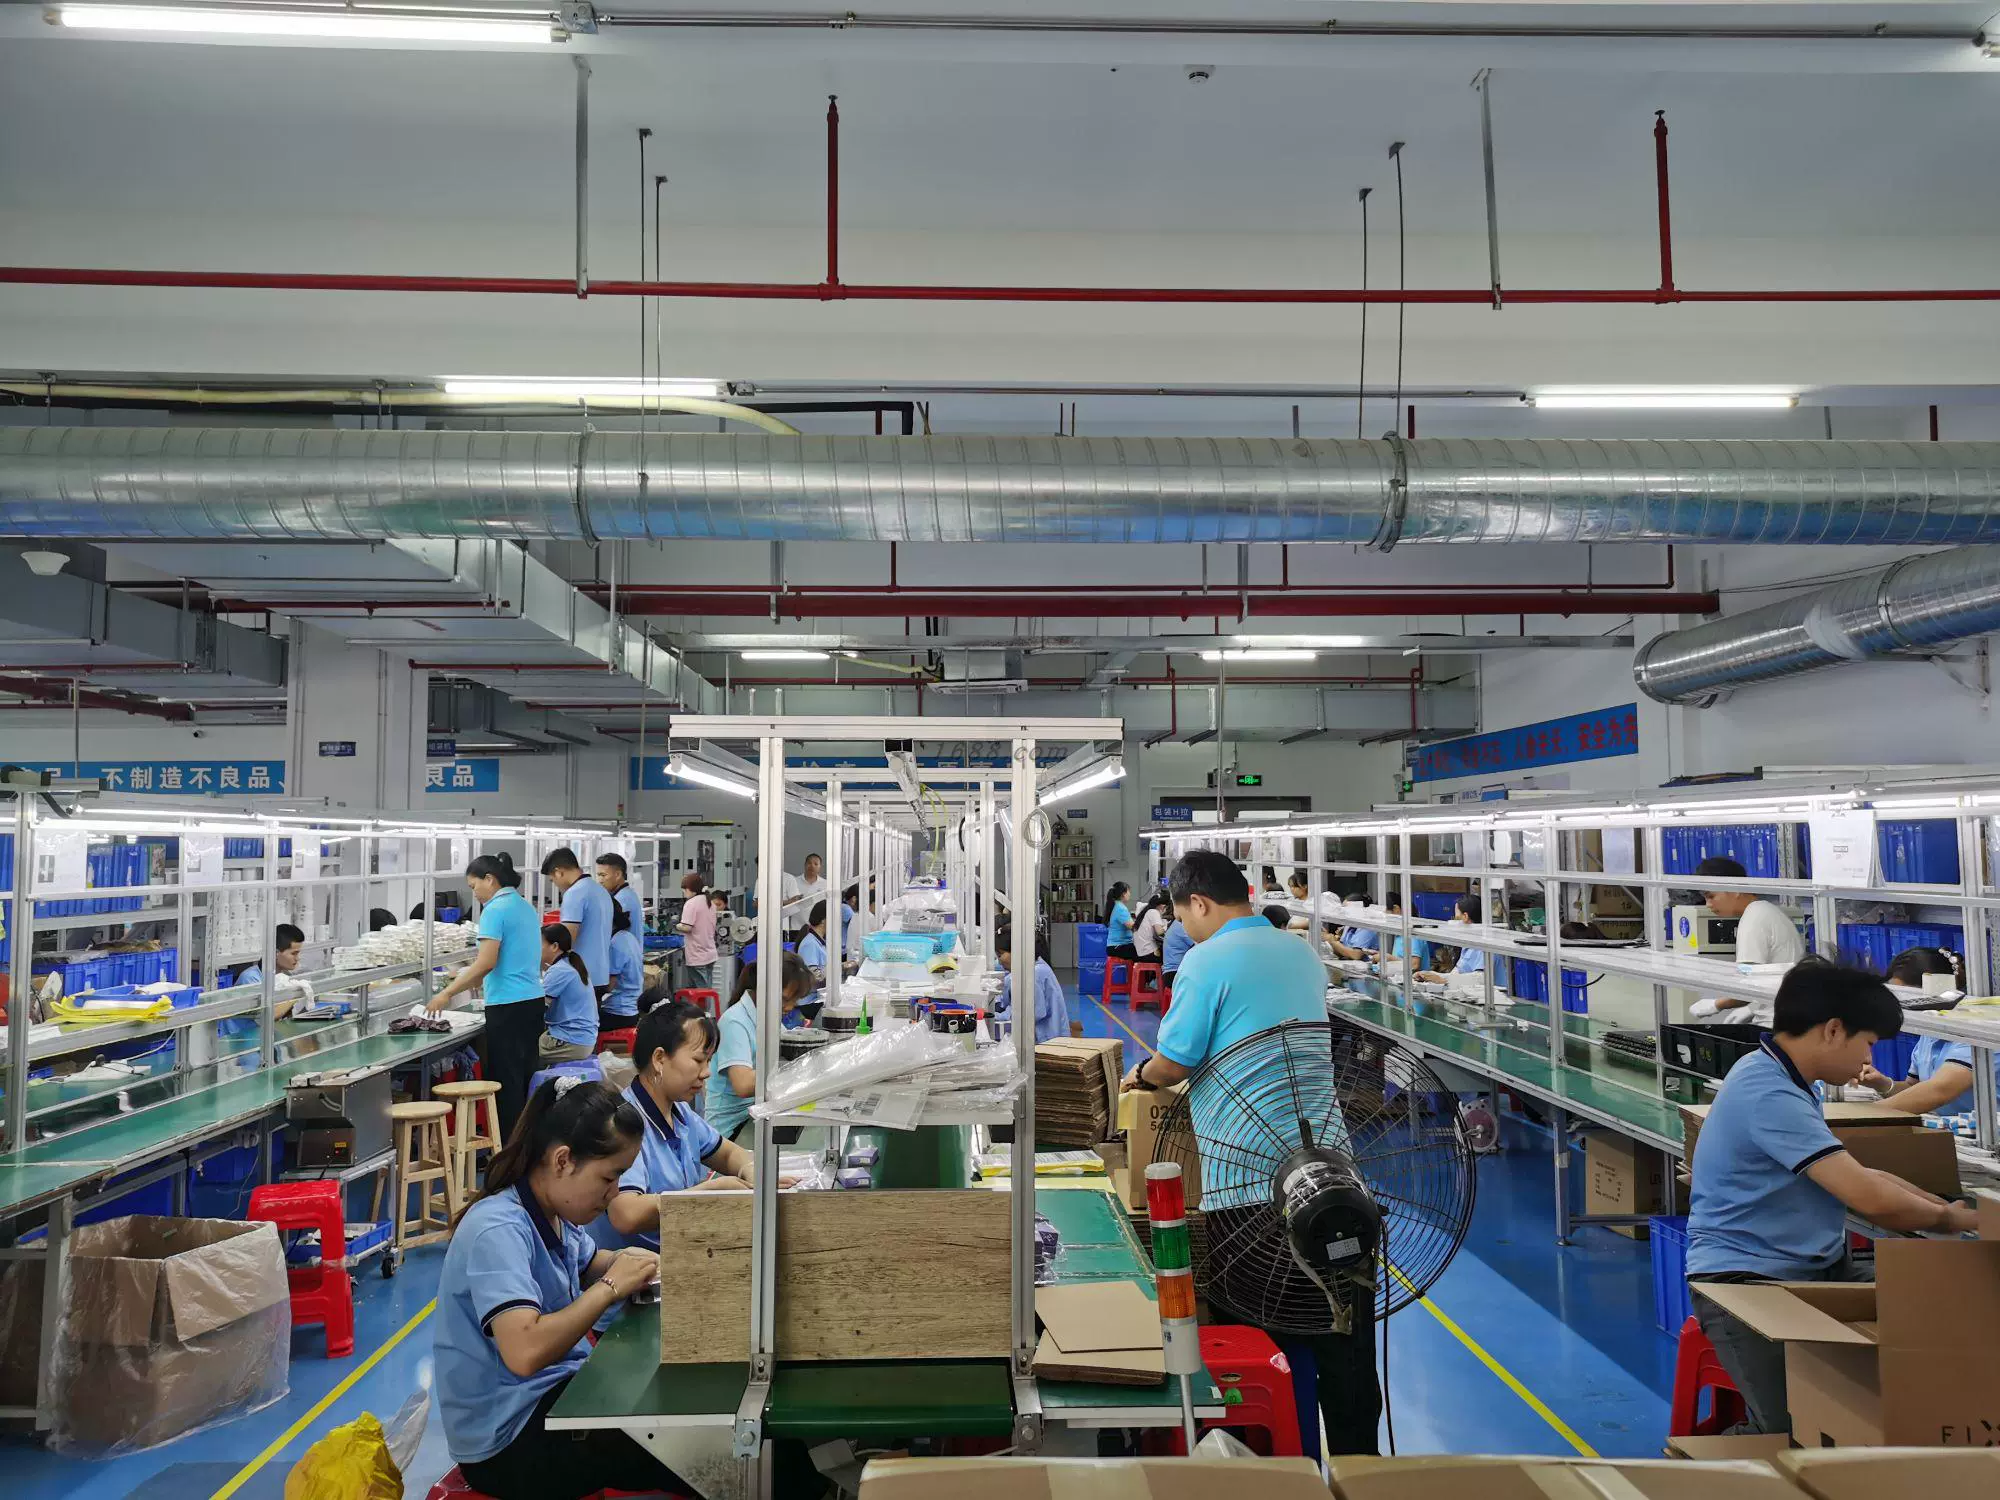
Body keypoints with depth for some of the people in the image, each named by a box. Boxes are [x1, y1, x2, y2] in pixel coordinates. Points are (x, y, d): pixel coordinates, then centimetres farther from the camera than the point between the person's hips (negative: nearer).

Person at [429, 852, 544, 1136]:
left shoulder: (495, 910, -11)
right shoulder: (525, 906, 14)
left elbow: (486, 963, -18)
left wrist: (448, 993, -12)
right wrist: (470, 981, 25)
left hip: (507, 1006, -8)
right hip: (533, 999, 8)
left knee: (505, 1081, -1)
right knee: (526, 1077, 13)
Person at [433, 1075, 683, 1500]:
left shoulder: (555, 1214, 0)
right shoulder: (498, 1232, -26)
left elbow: (587, 1265, 22)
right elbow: (525, 1353, -38)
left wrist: (624, 1263, -1)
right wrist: (611, 1287, -27)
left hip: (555, 1390, 9)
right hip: (510, 1439, -9)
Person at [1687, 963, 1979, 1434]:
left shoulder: (1782, 1082, 14)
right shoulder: (1768, 1094, -20)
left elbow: (1861, 1178, 23)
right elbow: (1870, 1197, -20)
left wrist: (1942, 1204, 11)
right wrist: (1946, 1218, -1)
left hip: (1812, 1270, 10)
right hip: (1746, 1279, -10)